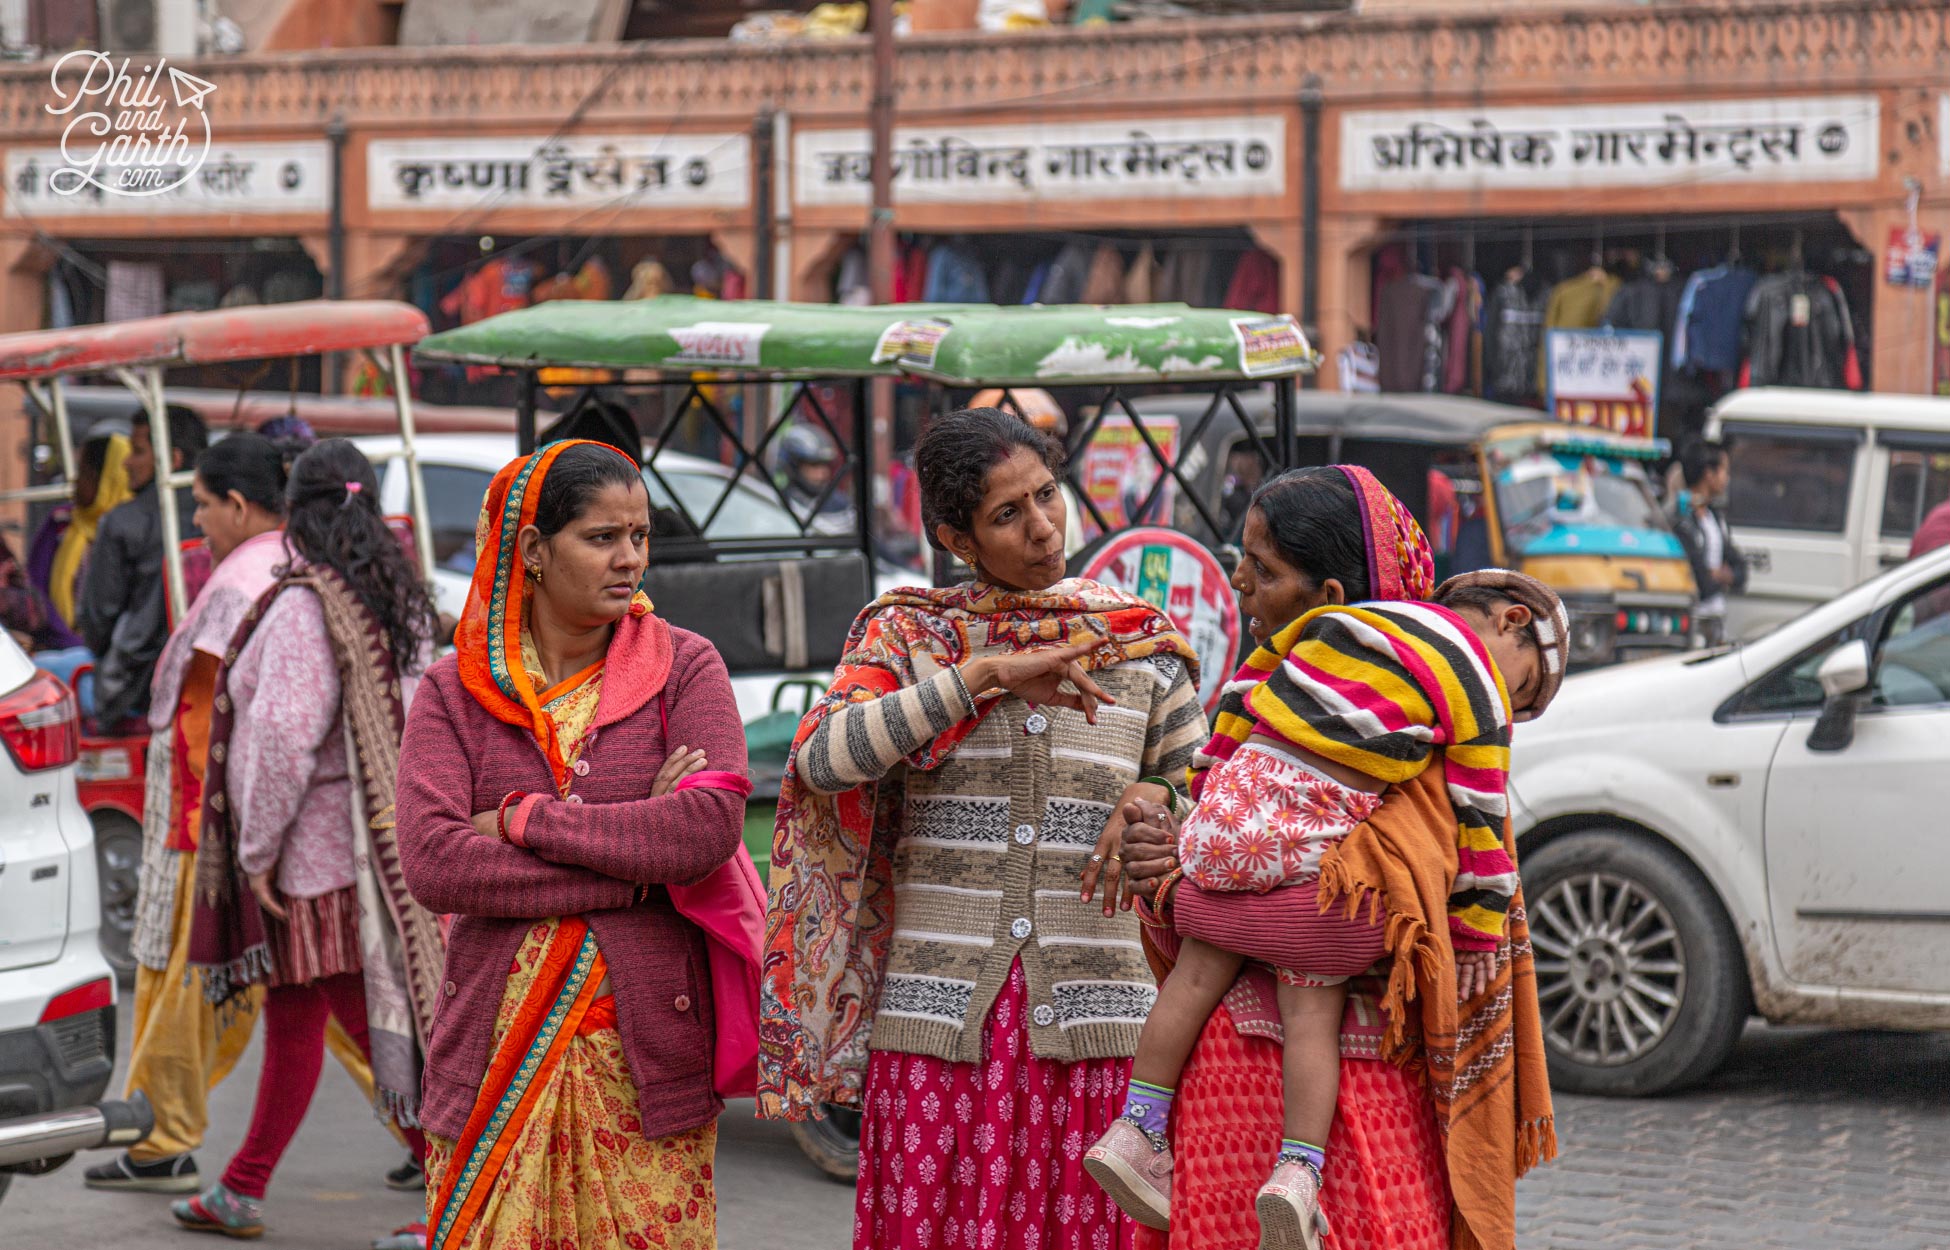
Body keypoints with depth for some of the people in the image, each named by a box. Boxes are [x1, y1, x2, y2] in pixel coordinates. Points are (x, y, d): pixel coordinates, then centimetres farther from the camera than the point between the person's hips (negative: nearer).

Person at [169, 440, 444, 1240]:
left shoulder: (304, 605, -17)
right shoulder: (400, 601, 8)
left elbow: (285, 732, -23)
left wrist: (257, 847, -15)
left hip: (319, 846, -8)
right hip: (381, 839, 8)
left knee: (372, 1023, -5)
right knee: (292, 1016, 16)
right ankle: (241, 1192, 23)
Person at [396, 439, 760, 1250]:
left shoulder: (682, 668, 5)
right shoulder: (457, 691, 4)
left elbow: (712, 824, -12)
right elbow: (432, 863, -11)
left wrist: (527, 819, -11)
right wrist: (639, 866, -12)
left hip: (646, 1055, 0)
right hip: (497, 1055, 0)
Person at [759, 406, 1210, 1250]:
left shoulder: (1140, 645, 9)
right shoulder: (908, 635, 5)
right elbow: (823, 760, -13)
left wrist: (1156, 803, -7)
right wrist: (987, 675, -19)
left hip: (1090, 1026, 1)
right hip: (941, 1021, -1)